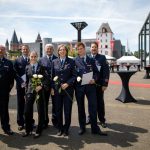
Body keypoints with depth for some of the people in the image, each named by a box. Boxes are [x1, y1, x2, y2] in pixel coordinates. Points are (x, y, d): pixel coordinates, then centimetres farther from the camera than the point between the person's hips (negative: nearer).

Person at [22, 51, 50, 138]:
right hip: (30, 91, 3)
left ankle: (39, 131, 20)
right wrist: (26, 91, 9)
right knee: (27, 111, 4)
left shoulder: (42, 67, -1)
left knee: (40, 112, 4)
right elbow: (27, 80, 12)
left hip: (40, 91, -3)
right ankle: (28, 130, 23)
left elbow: (47, 78, -6)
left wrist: (41, 86, -18)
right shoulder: (27, 67, 10)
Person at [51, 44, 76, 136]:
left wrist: (67, 83, -14)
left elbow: (74, 75, -2)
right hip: (57, 89, 2)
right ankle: (60, 129, 22)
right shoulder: (54, 62, 8)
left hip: (68, 89, -2)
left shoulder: (71, 61, 1)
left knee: (67, 110, 4)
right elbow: (52, 75, 9)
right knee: (58, 110, 8)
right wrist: (52, 87, 2)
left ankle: (66, 129, 19)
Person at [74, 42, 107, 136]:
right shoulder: (74, 61, 6)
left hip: (90, 85, 0)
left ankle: (95, 128, 10)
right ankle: (82, 127, 23)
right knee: (80, 107, 9)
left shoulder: (91, 60, 11)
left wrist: (94, 79, -10)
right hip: (79, 86, 0)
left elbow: (96, 72, 7)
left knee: (93, 106, -1)